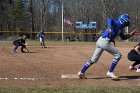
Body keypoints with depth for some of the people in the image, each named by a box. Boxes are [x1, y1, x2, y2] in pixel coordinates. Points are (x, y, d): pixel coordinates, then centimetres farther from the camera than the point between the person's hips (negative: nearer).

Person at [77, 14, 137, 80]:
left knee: (94, 59, 15)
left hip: (99, 42, 10)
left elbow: (123, 37, 35)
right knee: (118, 55, -3)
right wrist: (110, 28, -39)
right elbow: (109, 19, -24)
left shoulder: (120, 28, 21)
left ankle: (82, 72, 17)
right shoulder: (118, 24, -6)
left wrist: (130, 35, 22)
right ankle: (110, 72, -2)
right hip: (104, 41, -10)